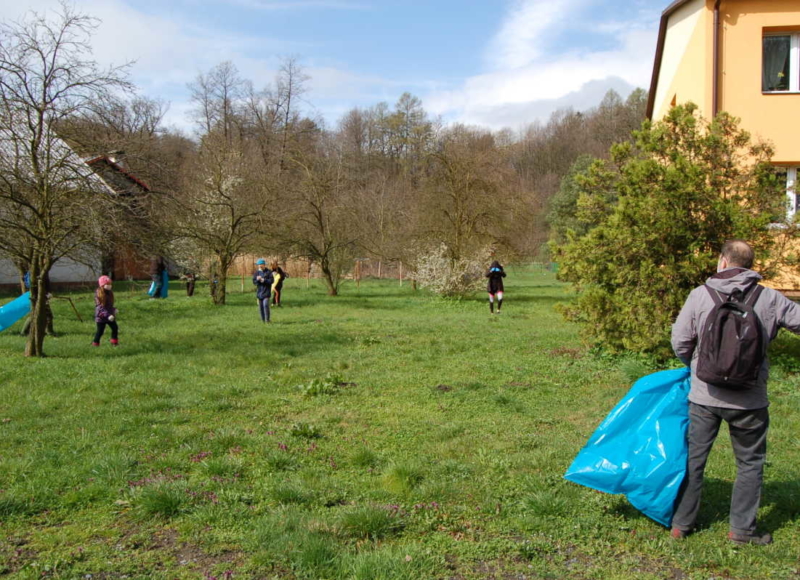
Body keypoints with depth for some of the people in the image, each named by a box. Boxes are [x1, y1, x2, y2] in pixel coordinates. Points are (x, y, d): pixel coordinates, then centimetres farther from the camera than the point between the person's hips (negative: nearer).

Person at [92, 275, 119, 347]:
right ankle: (95, 343, 15)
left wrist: (114, 310, 5)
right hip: (101, 316, -7)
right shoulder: (99, 294, -18)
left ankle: (114, 342, 27)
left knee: (115, 328, 12)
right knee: (100, 331, 0)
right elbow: (100, 307, -23)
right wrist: (107, 315, -30)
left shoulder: (110, 293, 6)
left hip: (110, 316, 7)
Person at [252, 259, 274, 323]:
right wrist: (257, 279, -16)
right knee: (260, 306, 7)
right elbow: (254, 281, 5)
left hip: (266, 292, -4)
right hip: (259, 292, 4)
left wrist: (264, 280, -18)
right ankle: (263, 320, 16)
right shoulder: (257, 272, 9)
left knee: (265, 305, -17)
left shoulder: (268, 272, -2)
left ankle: (267, 319, -10)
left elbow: (271, 280, -8)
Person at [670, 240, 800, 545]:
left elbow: (680, 341, -3)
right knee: (750, 463, 16)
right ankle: (742, 529, 20)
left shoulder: (700, 295, -7)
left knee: (693, 458, 14)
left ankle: (681, 523, 22)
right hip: (749, 400, -1)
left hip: (704, 396, 1)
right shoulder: (770, 299, -6)